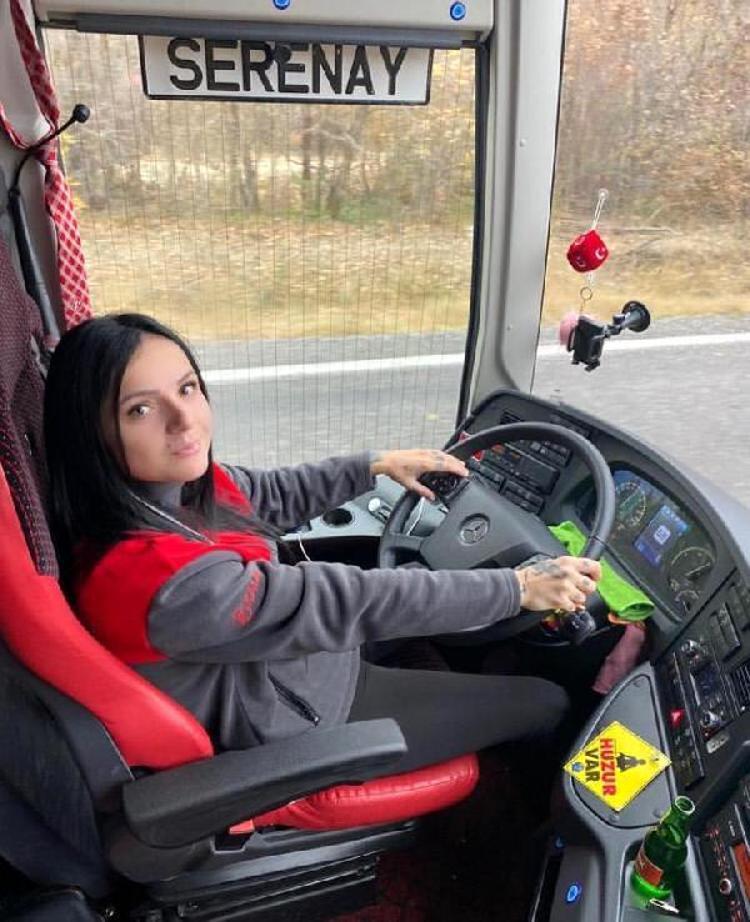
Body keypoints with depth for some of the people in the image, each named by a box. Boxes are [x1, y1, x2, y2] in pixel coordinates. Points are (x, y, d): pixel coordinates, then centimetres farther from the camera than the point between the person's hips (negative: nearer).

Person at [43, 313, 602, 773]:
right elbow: (353, 604, -31)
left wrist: (376, 465, 13)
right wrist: (519, 588, -22)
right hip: (298, 729, -7)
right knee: (544, 703, 2)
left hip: (296, 659, 8)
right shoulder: (160, 580, -37)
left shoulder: (175, 483, -12)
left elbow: (271, 496, 9)